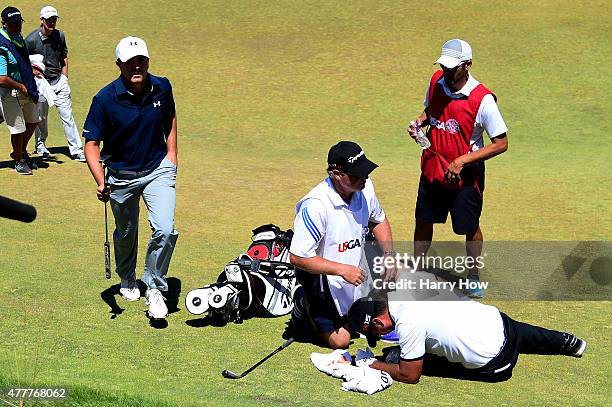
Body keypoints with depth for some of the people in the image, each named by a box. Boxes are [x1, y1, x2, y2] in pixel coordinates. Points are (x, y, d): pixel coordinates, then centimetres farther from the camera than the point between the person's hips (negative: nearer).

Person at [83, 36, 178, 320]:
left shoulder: (162, 88, -9)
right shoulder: (105, 98, -20)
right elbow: (92, 143, -17)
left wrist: (171, 151, 6)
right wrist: (101, 182, -29)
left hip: (159, 170, 1)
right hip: (122, 176, -1)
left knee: (164, 230, -19)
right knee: (126, 233, 19)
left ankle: (154, 288, 0)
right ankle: (127, 281, 47)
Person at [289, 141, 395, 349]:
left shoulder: (365, 187, -13)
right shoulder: (315, 206, -34)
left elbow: (378, 220, 10)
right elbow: (297, 257, -30)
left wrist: (389, 255, -5)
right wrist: (342, 270, -31)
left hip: (355, 272, 6)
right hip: (323, 277, -6)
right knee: (339, 340, -2)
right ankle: (308, 306, 23)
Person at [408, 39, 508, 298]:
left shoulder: (483, 99, -24)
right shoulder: (436, 81, -6)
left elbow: (501, 144, -20)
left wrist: (462, 161, -25)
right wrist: (419, 122, -7)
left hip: (465, 175, -5)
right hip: (432, 167, 5)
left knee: (469, 228, 9)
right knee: (423, 221, 16)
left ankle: (473, 277, 32)